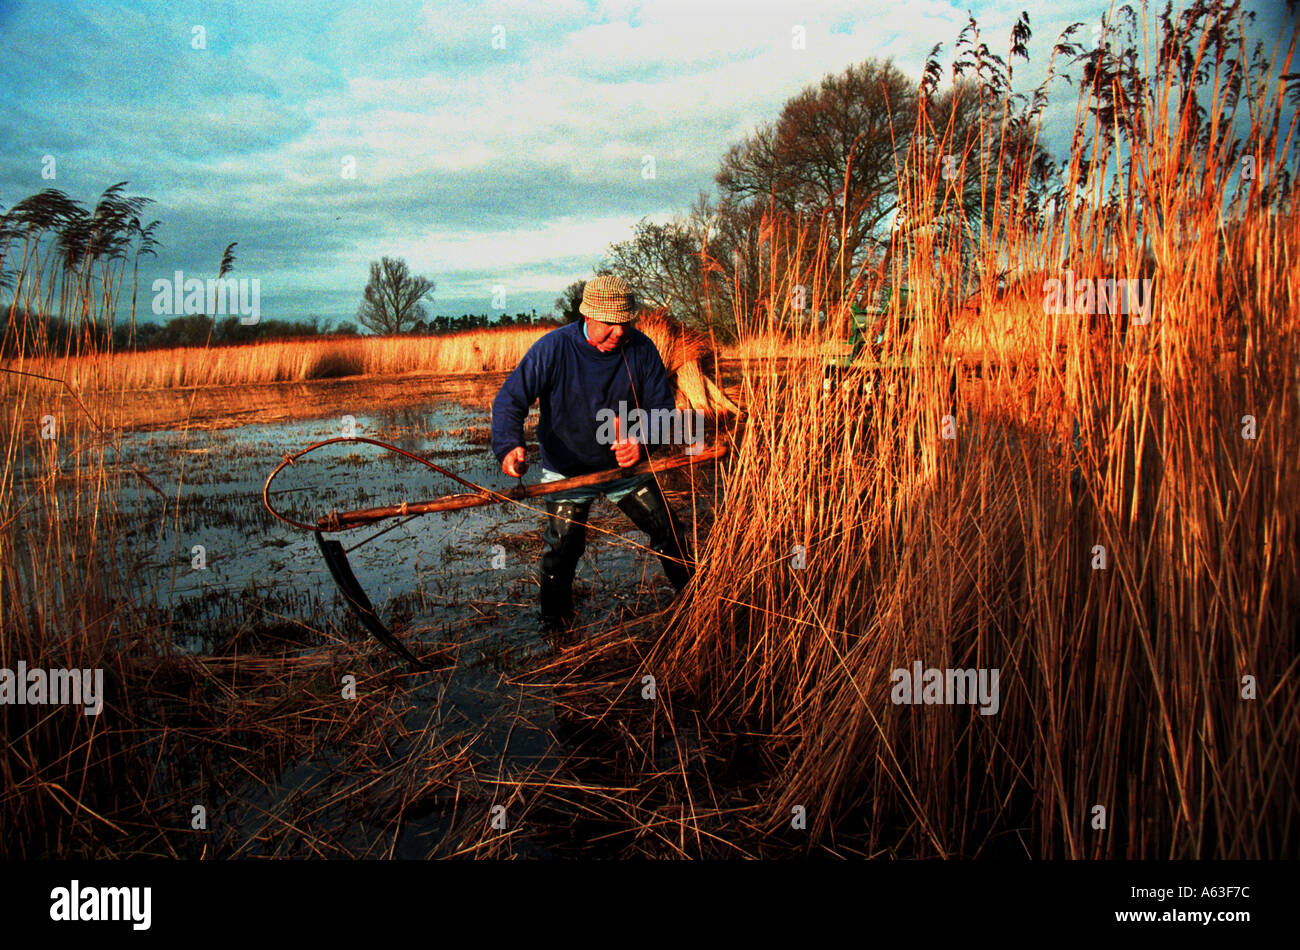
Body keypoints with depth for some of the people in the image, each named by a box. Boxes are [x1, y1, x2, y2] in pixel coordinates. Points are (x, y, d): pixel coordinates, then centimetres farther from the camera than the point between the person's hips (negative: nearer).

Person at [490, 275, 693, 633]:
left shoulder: (641, 349, -14)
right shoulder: (553, 348, -22)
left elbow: (662, 405, -7)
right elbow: (509, 400, -24)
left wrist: (643, 440, -29)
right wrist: (509, 445, -43)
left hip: (626, 465, 3)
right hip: (567, 470, -3)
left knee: (669, 534, 10)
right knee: (561, 553, -3)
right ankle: (555, 629, 23)